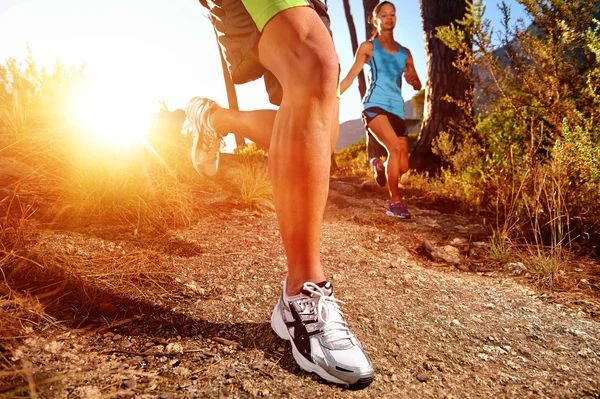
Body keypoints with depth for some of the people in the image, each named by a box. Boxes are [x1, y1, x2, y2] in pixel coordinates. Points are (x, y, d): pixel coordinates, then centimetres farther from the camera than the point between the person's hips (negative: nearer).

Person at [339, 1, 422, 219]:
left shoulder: (404, 52, 20)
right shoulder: (368, 47, 10)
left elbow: (418, 85, 18)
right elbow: (350, 77, 5)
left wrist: (413, 80, -5)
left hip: (397, 110, 5)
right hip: (374, 106, -4)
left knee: (402, 167, -2)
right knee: (395, 147, -30)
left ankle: (380, 165, 35)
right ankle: (395, 202, -19)